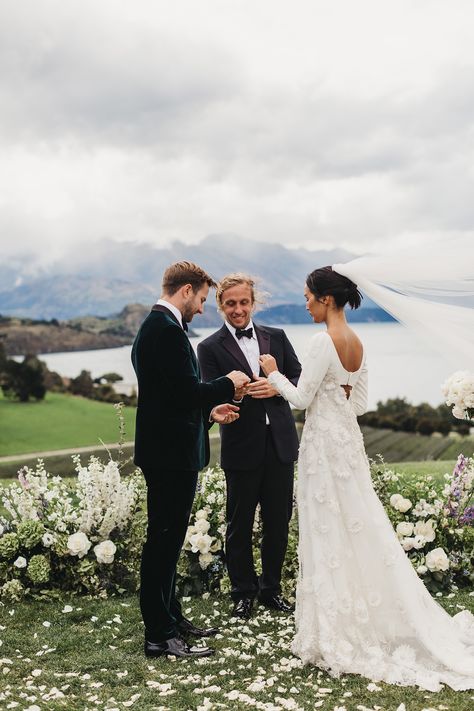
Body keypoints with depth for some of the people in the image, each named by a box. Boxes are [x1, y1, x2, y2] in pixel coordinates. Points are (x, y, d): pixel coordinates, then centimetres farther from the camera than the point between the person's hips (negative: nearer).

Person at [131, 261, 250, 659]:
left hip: (164, 450, 11)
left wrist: (208, 412, 15)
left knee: (165, 540, 18)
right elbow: (187, 391, -24)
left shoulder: (153, 326, 15)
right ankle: (160, 636, 6)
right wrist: (228, 384, -8)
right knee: (165, 541, -3)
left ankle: (170, 619, 31)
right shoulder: (169, 330, -18)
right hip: (172, 452, -11)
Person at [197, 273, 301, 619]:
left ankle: (272, 588, 30)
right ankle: (244, 592, 26)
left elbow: (301, 379, 6)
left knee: (278, 520, 12)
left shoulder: (277, 337, 7)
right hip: (242, 447, -3)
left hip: (280, 443, 3)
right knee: (240, 524, 9)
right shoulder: (210, 348, -3)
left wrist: (276, 388, -14)